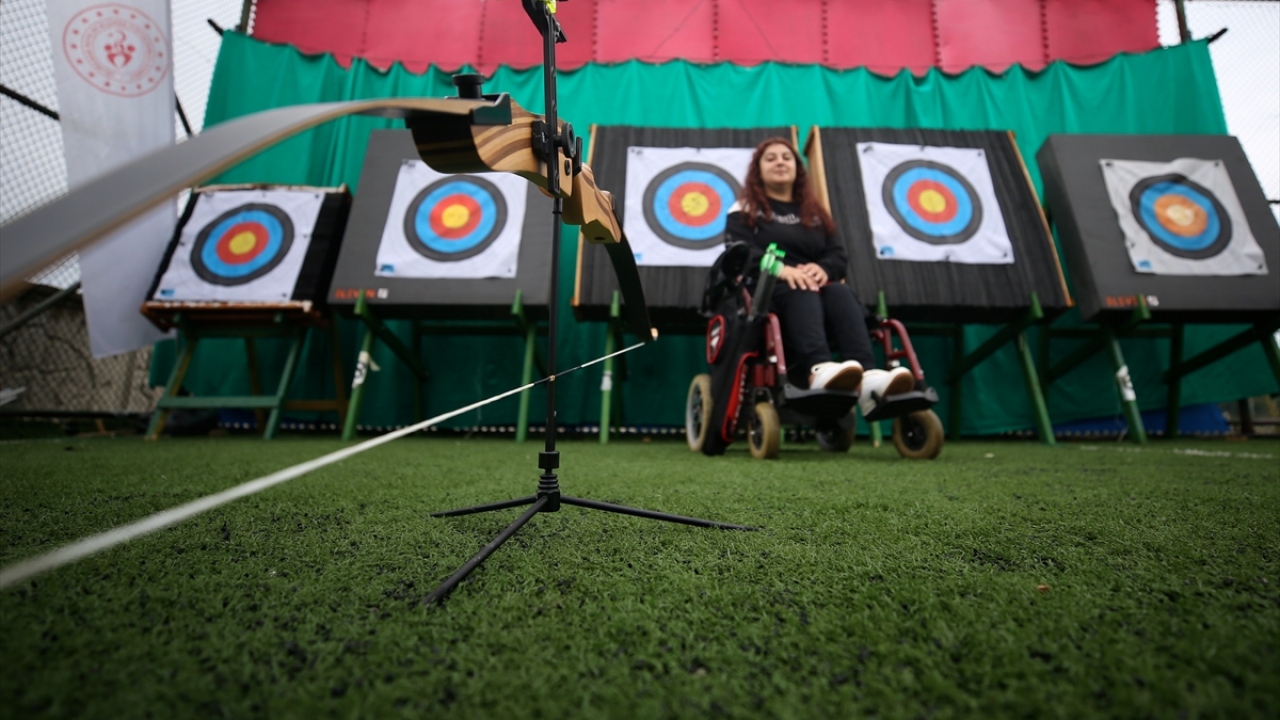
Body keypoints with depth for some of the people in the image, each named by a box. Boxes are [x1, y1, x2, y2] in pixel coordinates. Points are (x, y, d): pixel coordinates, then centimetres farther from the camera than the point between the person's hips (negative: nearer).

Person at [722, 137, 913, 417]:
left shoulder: (815, 213, 26)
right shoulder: (744, 211, 13)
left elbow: (839, 257, 12)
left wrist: (822, 269, -14)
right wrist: (780, 269, -27)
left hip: (816, 290, 4)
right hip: (764, 294, -4)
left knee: (842, 293, -30)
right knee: (800, 293, -37)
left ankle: (867, 377, -54)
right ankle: (819, 370, -65)